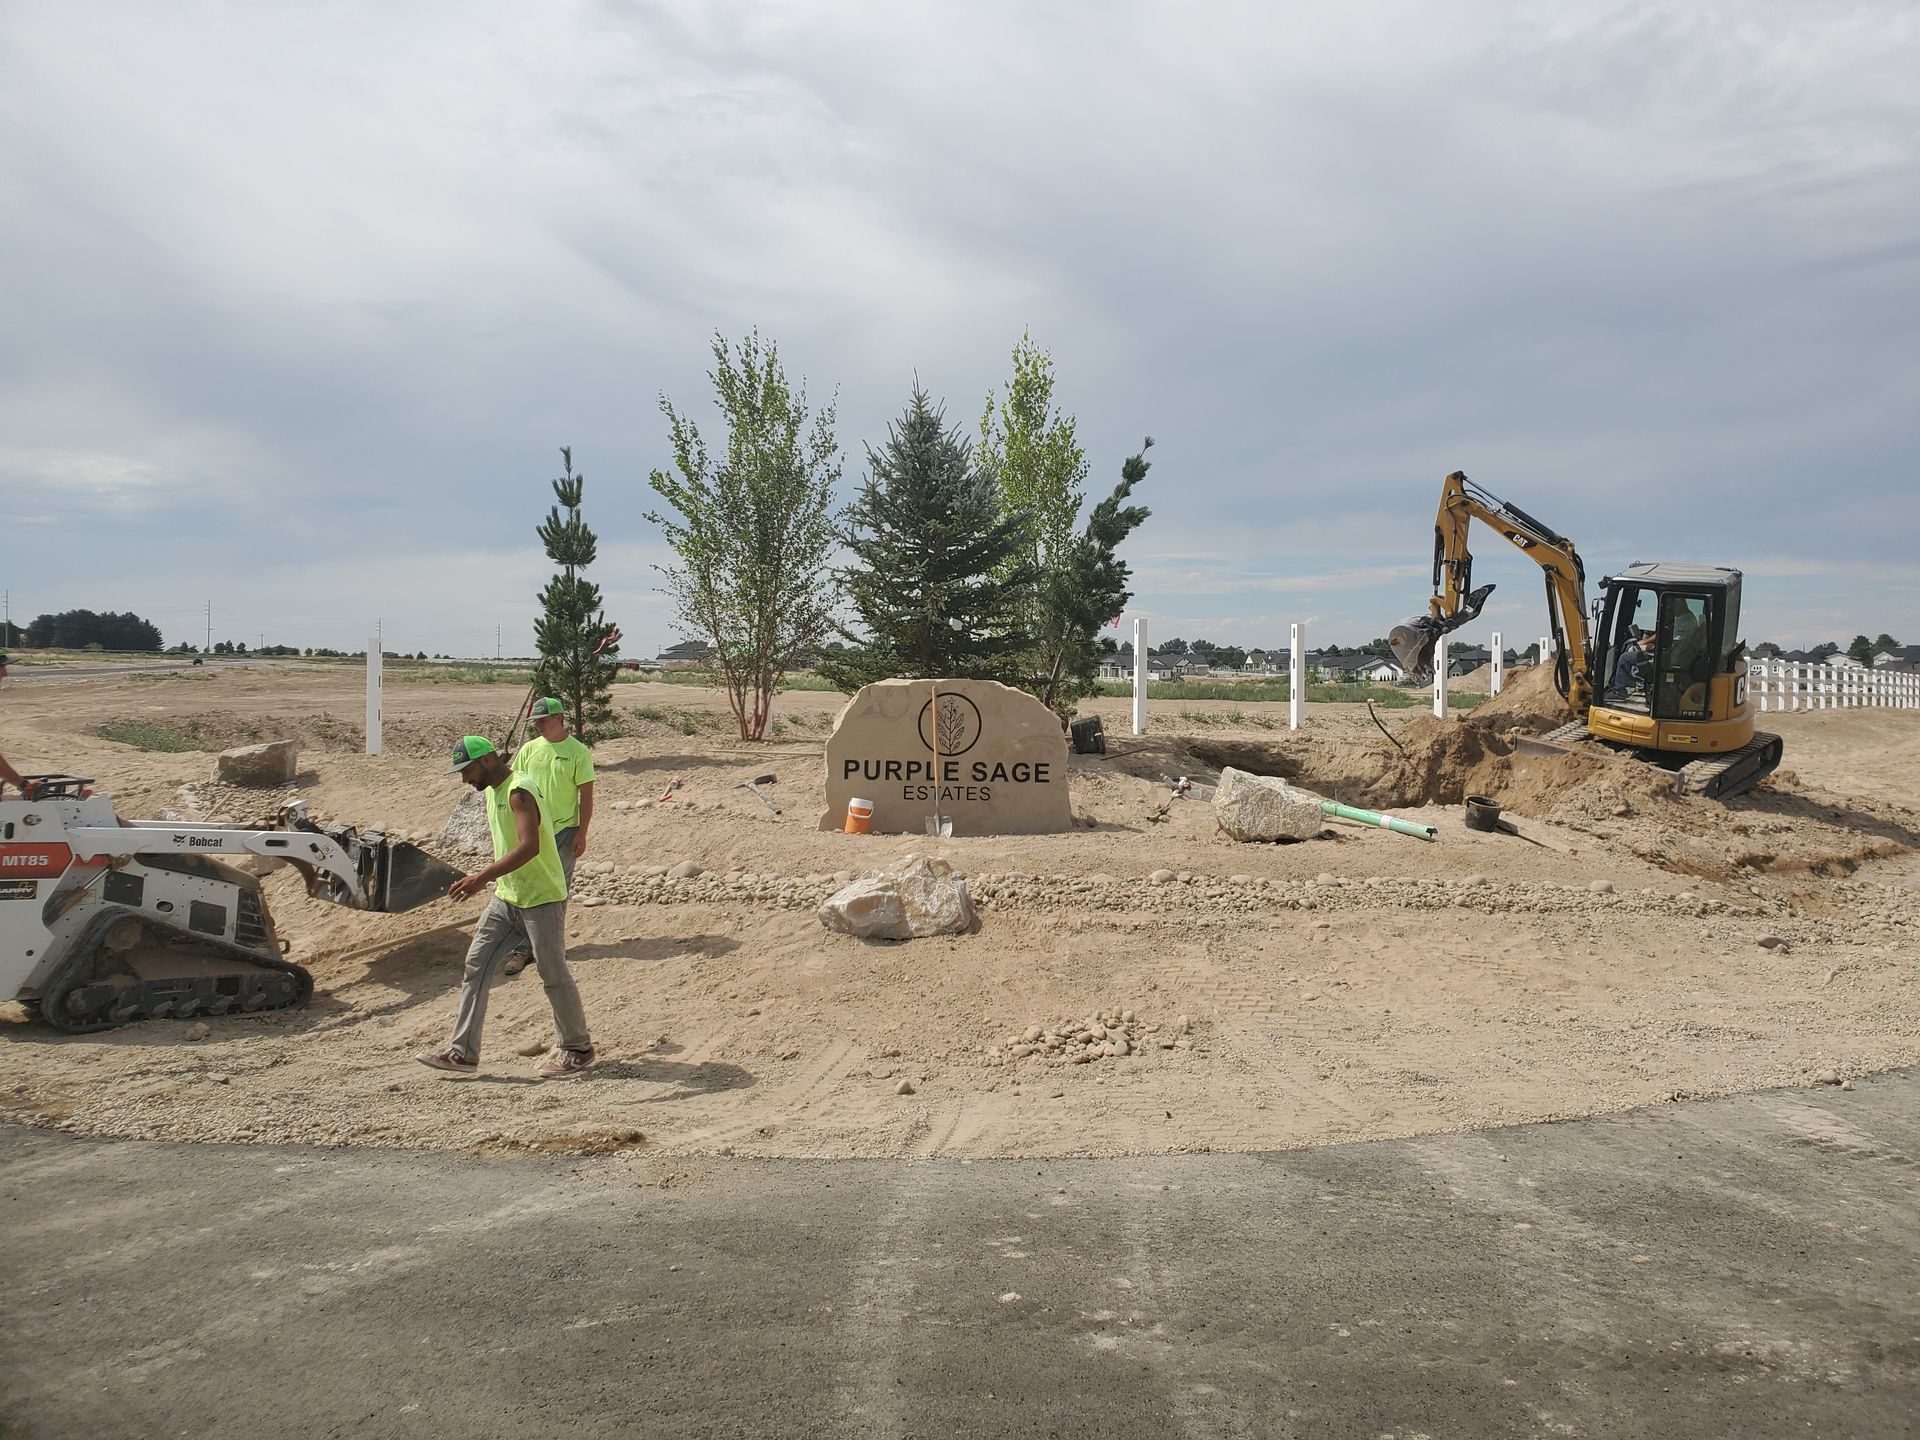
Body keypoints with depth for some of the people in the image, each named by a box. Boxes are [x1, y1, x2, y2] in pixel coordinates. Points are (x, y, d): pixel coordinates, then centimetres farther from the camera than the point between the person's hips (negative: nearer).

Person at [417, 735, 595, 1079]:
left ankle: (577, 1048, 18)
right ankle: (463, 1052, 8)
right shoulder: (491, 791, 10)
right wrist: (488, 879, 16)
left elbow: (530, 846, -33)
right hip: (506, 898, 9)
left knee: (553, 975, 2)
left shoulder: (519, 791, -20)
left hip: (542, 899, -9)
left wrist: (483, 877, -38)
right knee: (475, 967, 4)